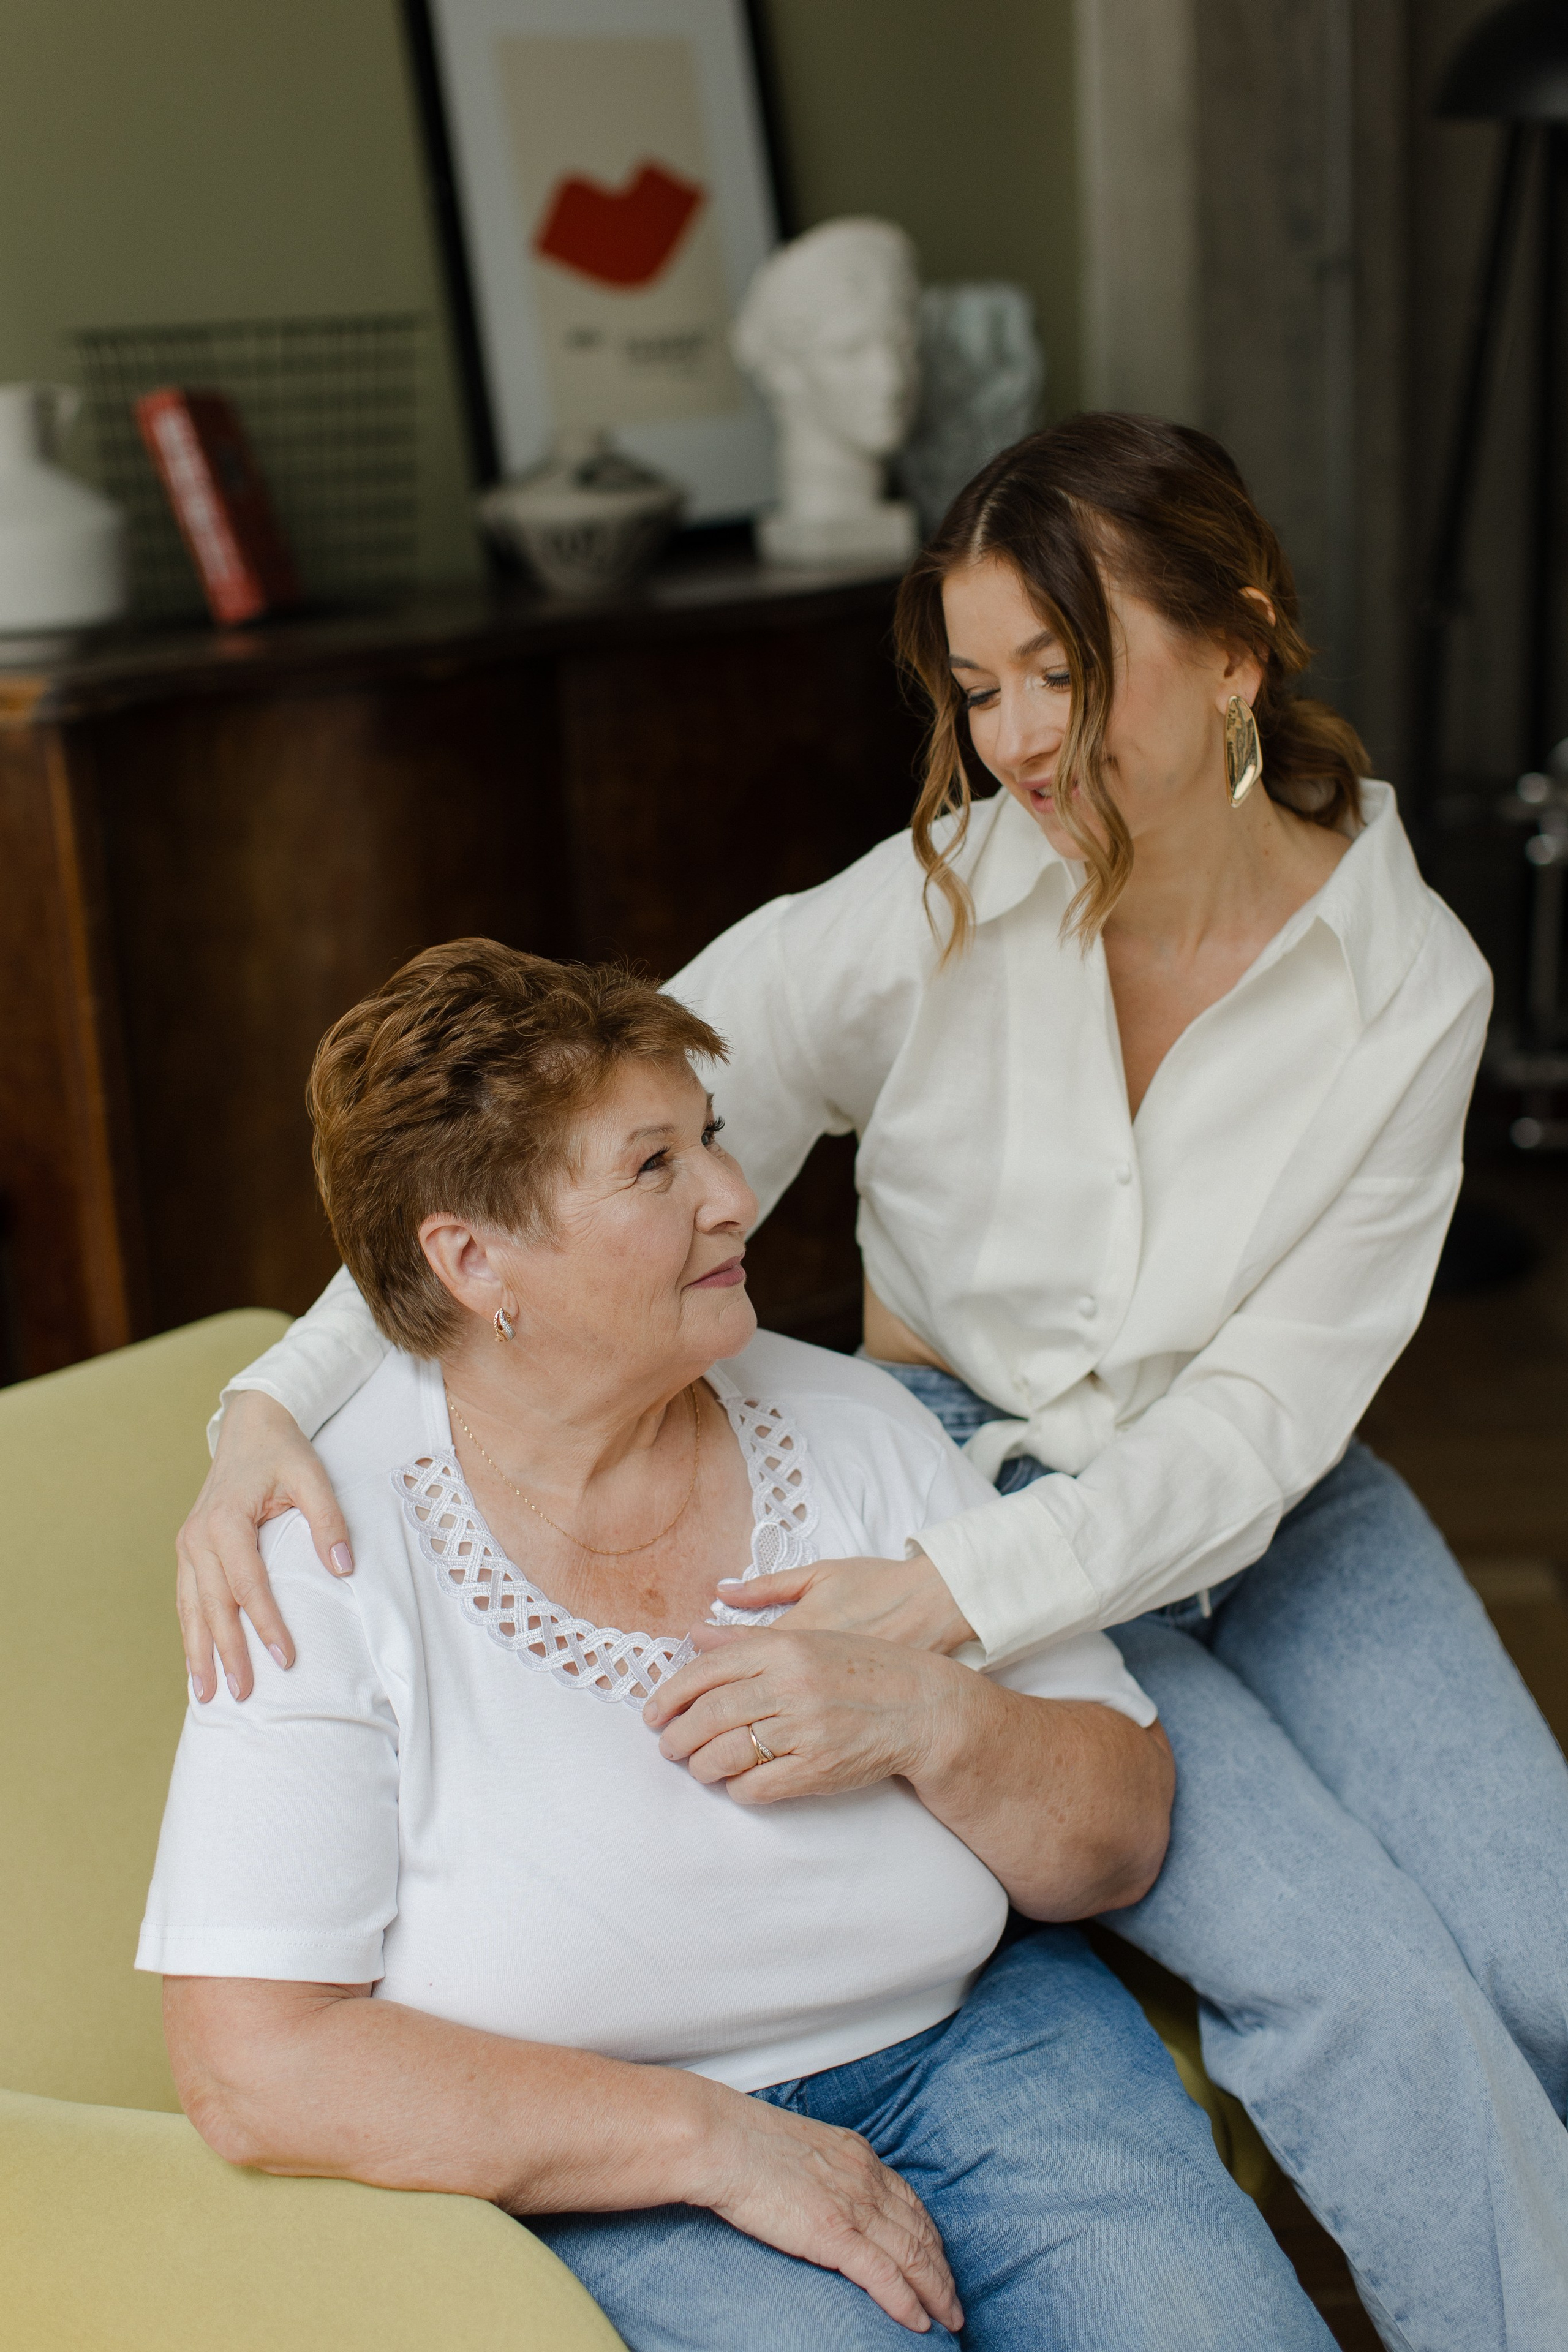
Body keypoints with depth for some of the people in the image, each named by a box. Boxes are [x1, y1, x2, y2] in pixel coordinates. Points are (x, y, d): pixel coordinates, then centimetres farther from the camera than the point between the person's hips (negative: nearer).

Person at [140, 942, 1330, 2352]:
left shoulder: (852, 1431, 0)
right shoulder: (325, 1562, -13)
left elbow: (1122, 1843, 3)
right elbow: (253, 2070, -18)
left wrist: (931, 1716, -19)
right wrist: (715, 2139, -19)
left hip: (975, 2033, 4)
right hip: (613, 2163, -3)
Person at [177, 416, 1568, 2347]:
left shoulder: (1410, 988, -12)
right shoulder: (939, 905, -15)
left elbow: (1253, 1422, -17)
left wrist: (946, 1602, -33)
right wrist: (276, 1404, -33)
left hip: (1264, 1516, 3)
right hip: (969, 1476, -2)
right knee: (1366, 1987, -20)